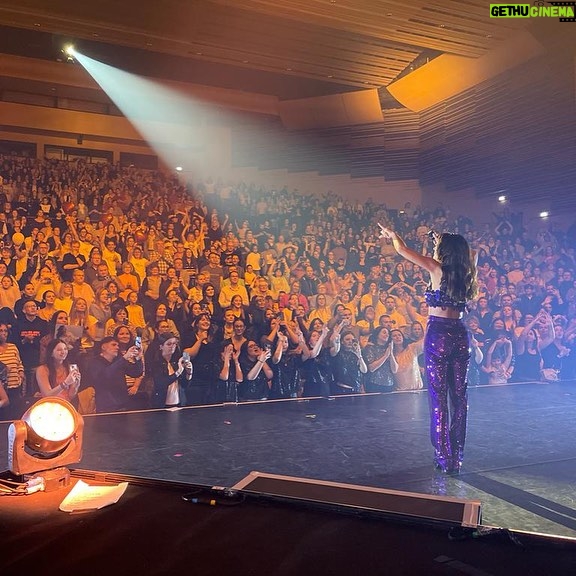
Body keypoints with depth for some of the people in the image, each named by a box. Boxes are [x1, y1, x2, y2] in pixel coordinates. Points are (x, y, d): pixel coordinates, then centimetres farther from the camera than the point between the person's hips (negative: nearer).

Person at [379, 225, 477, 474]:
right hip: (460, 334, 6)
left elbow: (402, 249, 2)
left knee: (438, 396, -1)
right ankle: (457, 456, 17)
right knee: (459, 395, 9)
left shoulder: (437, 268, -5)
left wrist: (392, 234, 21)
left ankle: (444, 457, 2)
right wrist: (443, 240, 31)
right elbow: (470, 253, 33)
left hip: (438, 334, -5)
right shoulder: (467, 272, 8)